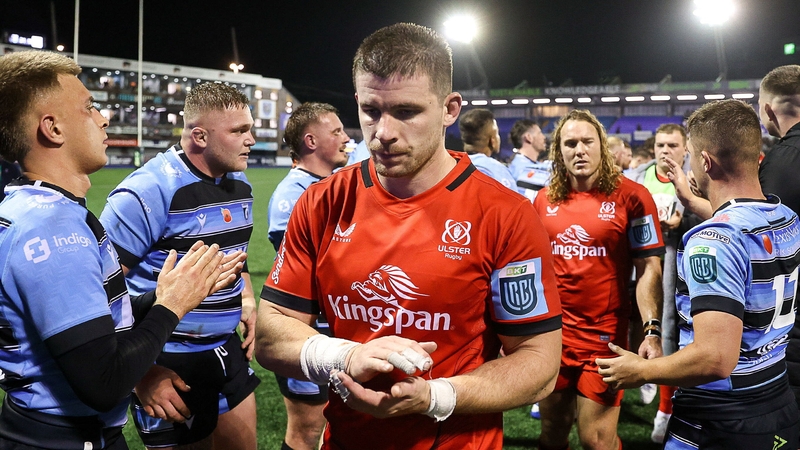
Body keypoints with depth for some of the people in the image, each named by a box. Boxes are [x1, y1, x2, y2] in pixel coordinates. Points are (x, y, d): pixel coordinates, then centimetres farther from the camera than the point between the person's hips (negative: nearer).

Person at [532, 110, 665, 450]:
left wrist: (652, 331, -20)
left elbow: (649, 268, -10)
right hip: (549, 332, 4)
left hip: (604, 334, -4)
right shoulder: (545, 200, 5)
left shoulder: (631, 196, -8)